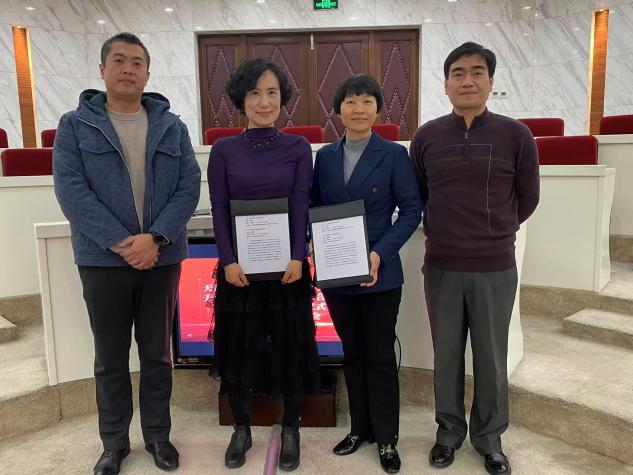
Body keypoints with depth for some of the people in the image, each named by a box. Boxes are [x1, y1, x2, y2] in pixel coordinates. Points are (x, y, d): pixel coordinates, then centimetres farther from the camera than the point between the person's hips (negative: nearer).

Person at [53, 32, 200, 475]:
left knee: (158, 354, 12)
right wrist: (120, 243, -18)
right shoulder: (74, 126, 1)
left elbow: (189, 188, -3)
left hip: (162, 258, 1)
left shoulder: (172, 127, 5)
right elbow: (71, 192, -9)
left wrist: (155, 238, -17)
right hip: (102, 260, -1)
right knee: (110, 358, 12)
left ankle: (158, 435, 31)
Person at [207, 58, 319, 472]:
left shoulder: (298, 148, 2)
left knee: (291, 344, 8)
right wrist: (228, 261, -11)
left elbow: (301, 206, -4)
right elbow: (219, 209, -1)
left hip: (286, 263, 0)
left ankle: (290, 430, 27)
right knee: (239, 345, 10)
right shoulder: (224, 150, 2)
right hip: (239, 264, 1)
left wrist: (297, 257, -14)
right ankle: (241, 429, 30)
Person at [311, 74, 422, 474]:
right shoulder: (325, 157, 7)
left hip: (379, 274, -4)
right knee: (352, 352, 16)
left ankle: (386, 438, 25)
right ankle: (360, 428, 33)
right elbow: (315, 208, 9)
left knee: (380, 355, 8)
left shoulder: (394, 155, -5)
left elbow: (411, 210, -7)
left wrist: (381, 253, -18)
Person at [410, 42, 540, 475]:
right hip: (441, 267, 1)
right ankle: (449, 430, 34)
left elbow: (527, 199, 6)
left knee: (492, 358, 13)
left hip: (496, 268, -1)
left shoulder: (516, 135, -5)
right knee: (446, 355, 14)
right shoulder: (426, 137, 0)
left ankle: (490, 437, 34)